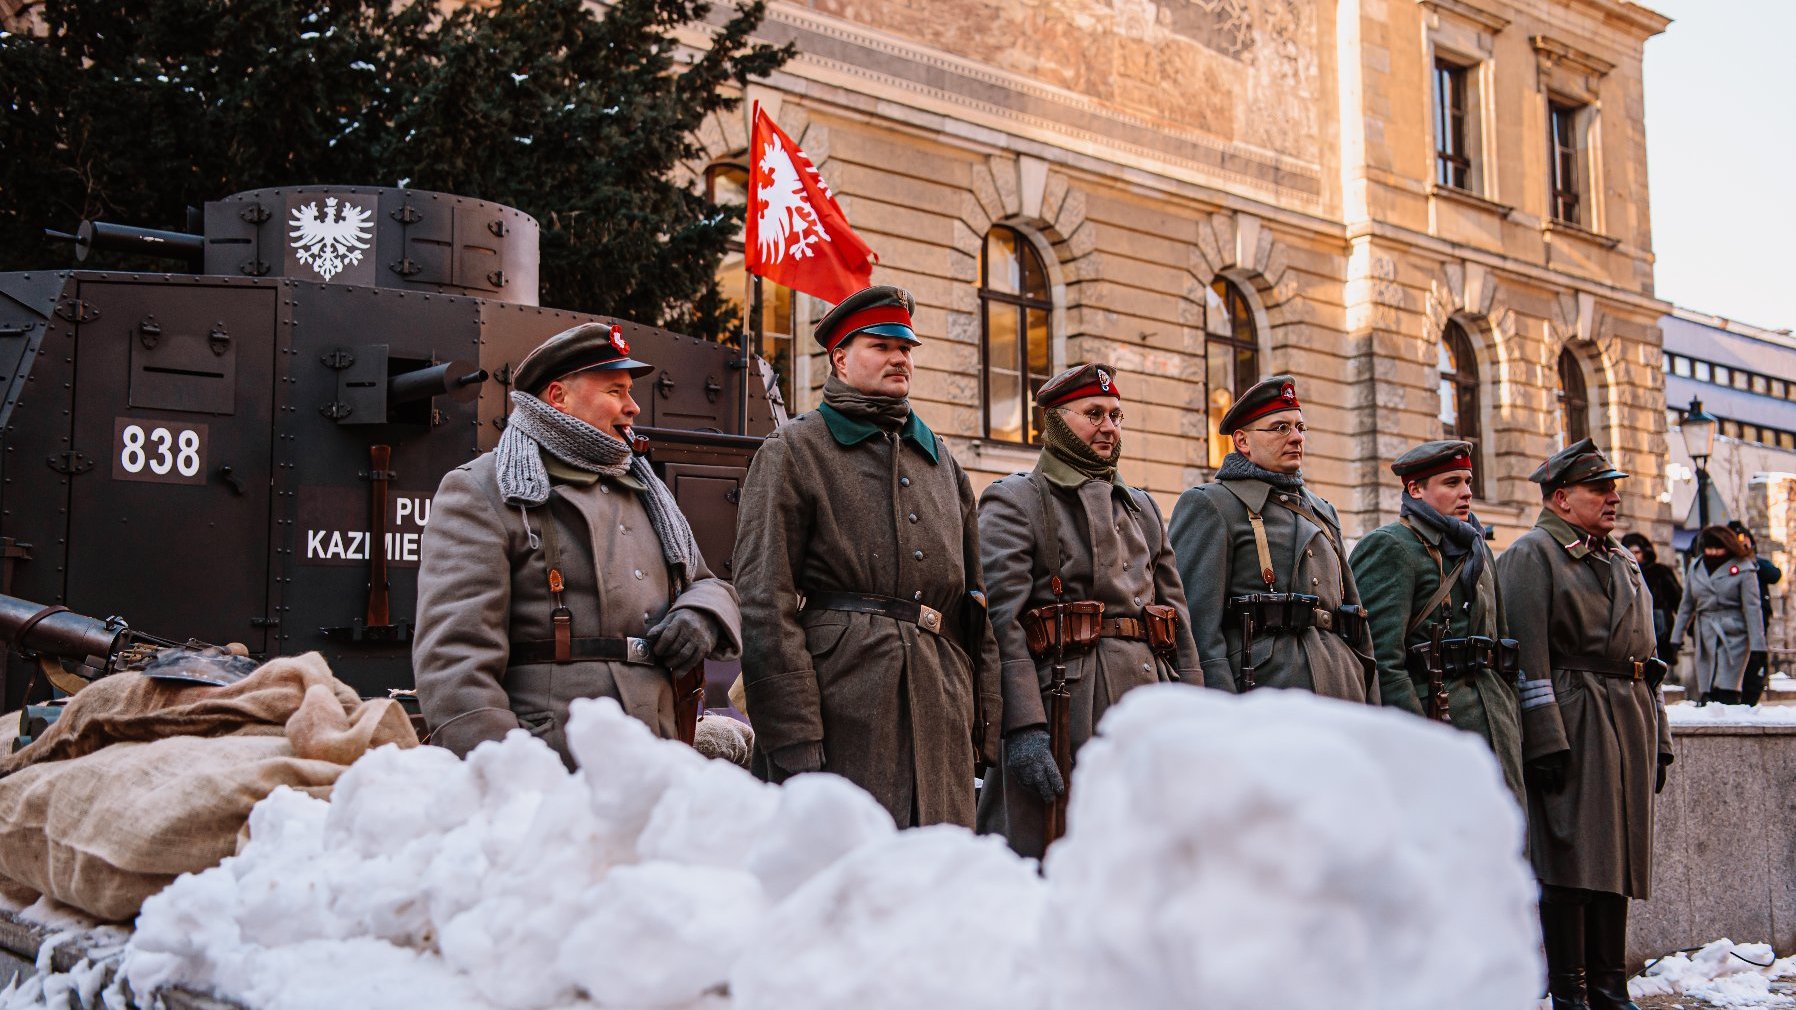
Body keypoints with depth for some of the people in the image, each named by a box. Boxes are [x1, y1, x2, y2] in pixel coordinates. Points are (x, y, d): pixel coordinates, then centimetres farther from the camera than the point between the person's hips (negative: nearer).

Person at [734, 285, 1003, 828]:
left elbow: (975, 601, 21)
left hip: (941, 711, 6)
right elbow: (765, 602, -6)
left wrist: (988, 721, 13)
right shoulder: (794, 451, 3)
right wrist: (793, 738, -14)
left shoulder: (942, 462, 22)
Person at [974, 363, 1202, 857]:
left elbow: (1177, 615, 20)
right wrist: (1023, 727, -20)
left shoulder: (1141, 507, 22)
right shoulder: (1013, 501, 1)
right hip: (1065, 706, -6)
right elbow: (1001, 621, -11)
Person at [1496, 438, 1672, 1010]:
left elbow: (1645, 652, 22)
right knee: (1570, 861, -4)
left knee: (1617, 856, 9)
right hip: (1573, 723, -7)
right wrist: (1545, 741, -20)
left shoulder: (1622, 561, 20)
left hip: (1630, 723, 8)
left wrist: (1657, 739, 16)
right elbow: (1529, 657, -13)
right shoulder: (1532, 554, -5)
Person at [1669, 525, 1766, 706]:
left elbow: (1752, 608, -5)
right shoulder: (1695, 567, 11)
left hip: (1733, 635, -4)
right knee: (1705, 694, 1)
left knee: (1727, 693, -14)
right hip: (1704, 636, 4)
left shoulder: (1743, 569, -2)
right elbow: (1686, 605, 18)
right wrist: (1677, 635, 16)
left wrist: (1756, 645, -10)